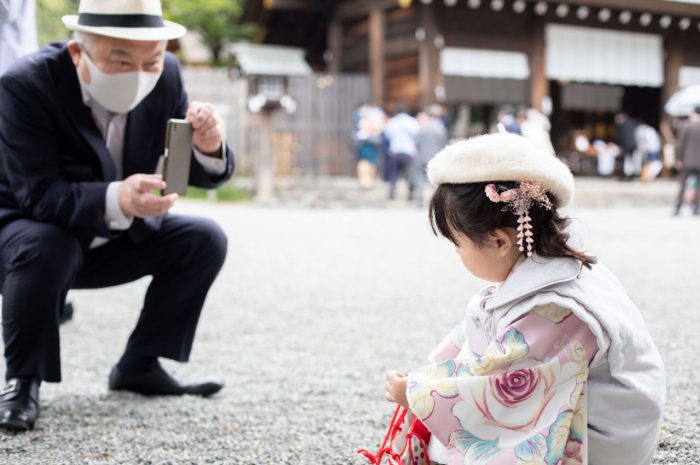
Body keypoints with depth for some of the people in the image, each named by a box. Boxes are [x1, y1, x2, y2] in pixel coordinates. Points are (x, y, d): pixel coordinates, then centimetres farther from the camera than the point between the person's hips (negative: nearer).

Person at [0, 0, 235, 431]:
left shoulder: (166, 76, -13)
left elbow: (203, 174, -8)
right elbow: (38, 194, -34)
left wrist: (209, 148, -33)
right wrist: (116, 200, -53)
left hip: (112, 240, 5)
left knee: (205, 239, -8)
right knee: (46, 246, -36)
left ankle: (140, 365, 5)